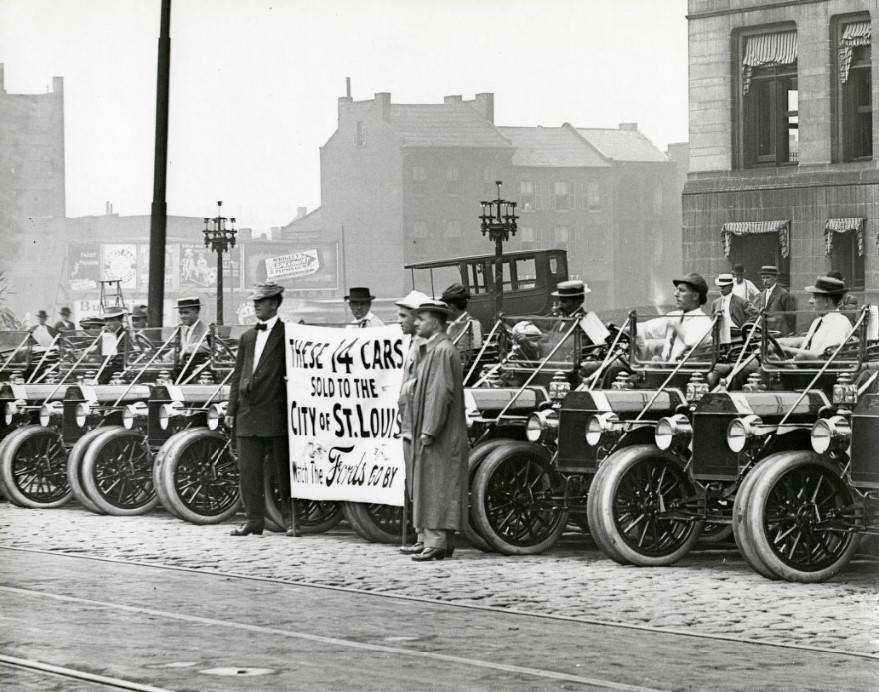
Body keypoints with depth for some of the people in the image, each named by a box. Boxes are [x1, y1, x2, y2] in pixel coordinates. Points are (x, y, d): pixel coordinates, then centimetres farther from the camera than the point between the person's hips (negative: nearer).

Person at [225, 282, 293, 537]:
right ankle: (253, 520, 10)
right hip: (247, 415, 6)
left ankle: (291, 519, 7)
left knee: (283, 470, 0)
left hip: (275, 414, -6)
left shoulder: (287, 334, -2)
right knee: (248, 470, 5)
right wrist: (231, 410, 11)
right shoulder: (247, 337, 16)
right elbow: (237, 375, 17)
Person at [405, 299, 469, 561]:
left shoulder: (443, 351, -15)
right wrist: (421, 430, 17)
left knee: (436, 487, -8)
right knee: (426, 486, 12)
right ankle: (427, 537, 17)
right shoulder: (429, 350, 16)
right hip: (426, 432, 10)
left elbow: (441, 392, -21)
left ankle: (437, 542, -7)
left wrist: (429, 431, -23)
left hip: (439, 436, -10)